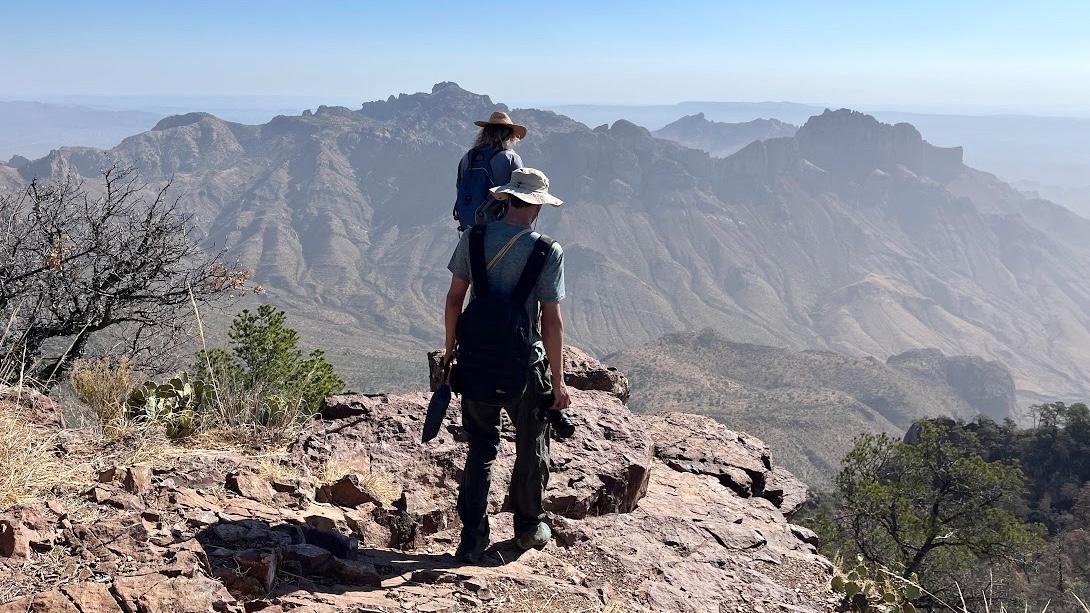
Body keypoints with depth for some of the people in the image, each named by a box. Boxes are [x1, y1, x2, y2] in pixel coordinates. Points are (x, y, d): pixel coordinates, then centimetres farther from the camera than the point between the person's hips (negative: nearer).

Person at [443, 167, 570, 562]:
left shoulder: (474, 237, -3)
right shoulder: (547, 252, -13)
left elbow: (454, 298, 1)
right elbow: (552, 321, -13)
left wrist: (450, 349, 14)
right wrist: (558, 381, -5)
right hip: (525, 366, -3)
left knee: (480, 449, 16)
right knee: (531, 449, 18)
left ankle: (473, 538, 13)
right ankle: (529, 527, 34)